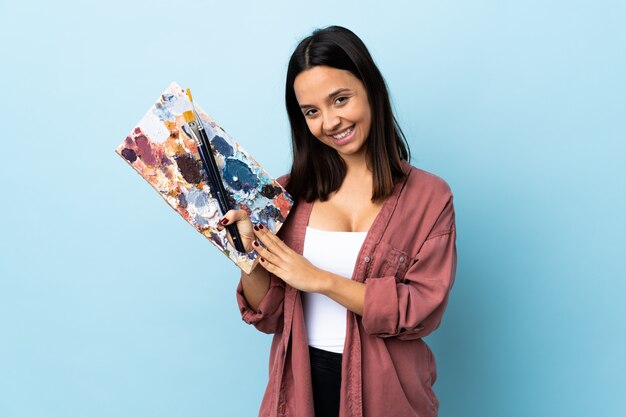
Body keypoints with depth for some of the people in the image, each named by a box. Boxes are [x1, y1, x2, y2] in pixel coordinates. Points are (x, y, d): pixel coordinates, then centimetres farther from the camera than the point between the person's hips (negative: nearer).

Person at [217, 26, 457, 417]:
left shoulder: (429, 196, -8)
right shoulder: (291, 193, -3)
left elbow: (422, 309, -15)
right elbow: (269, 316, -2)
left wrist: (320, 280, -18)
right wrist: (248, 252, -19)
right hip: (301, 385, 2)